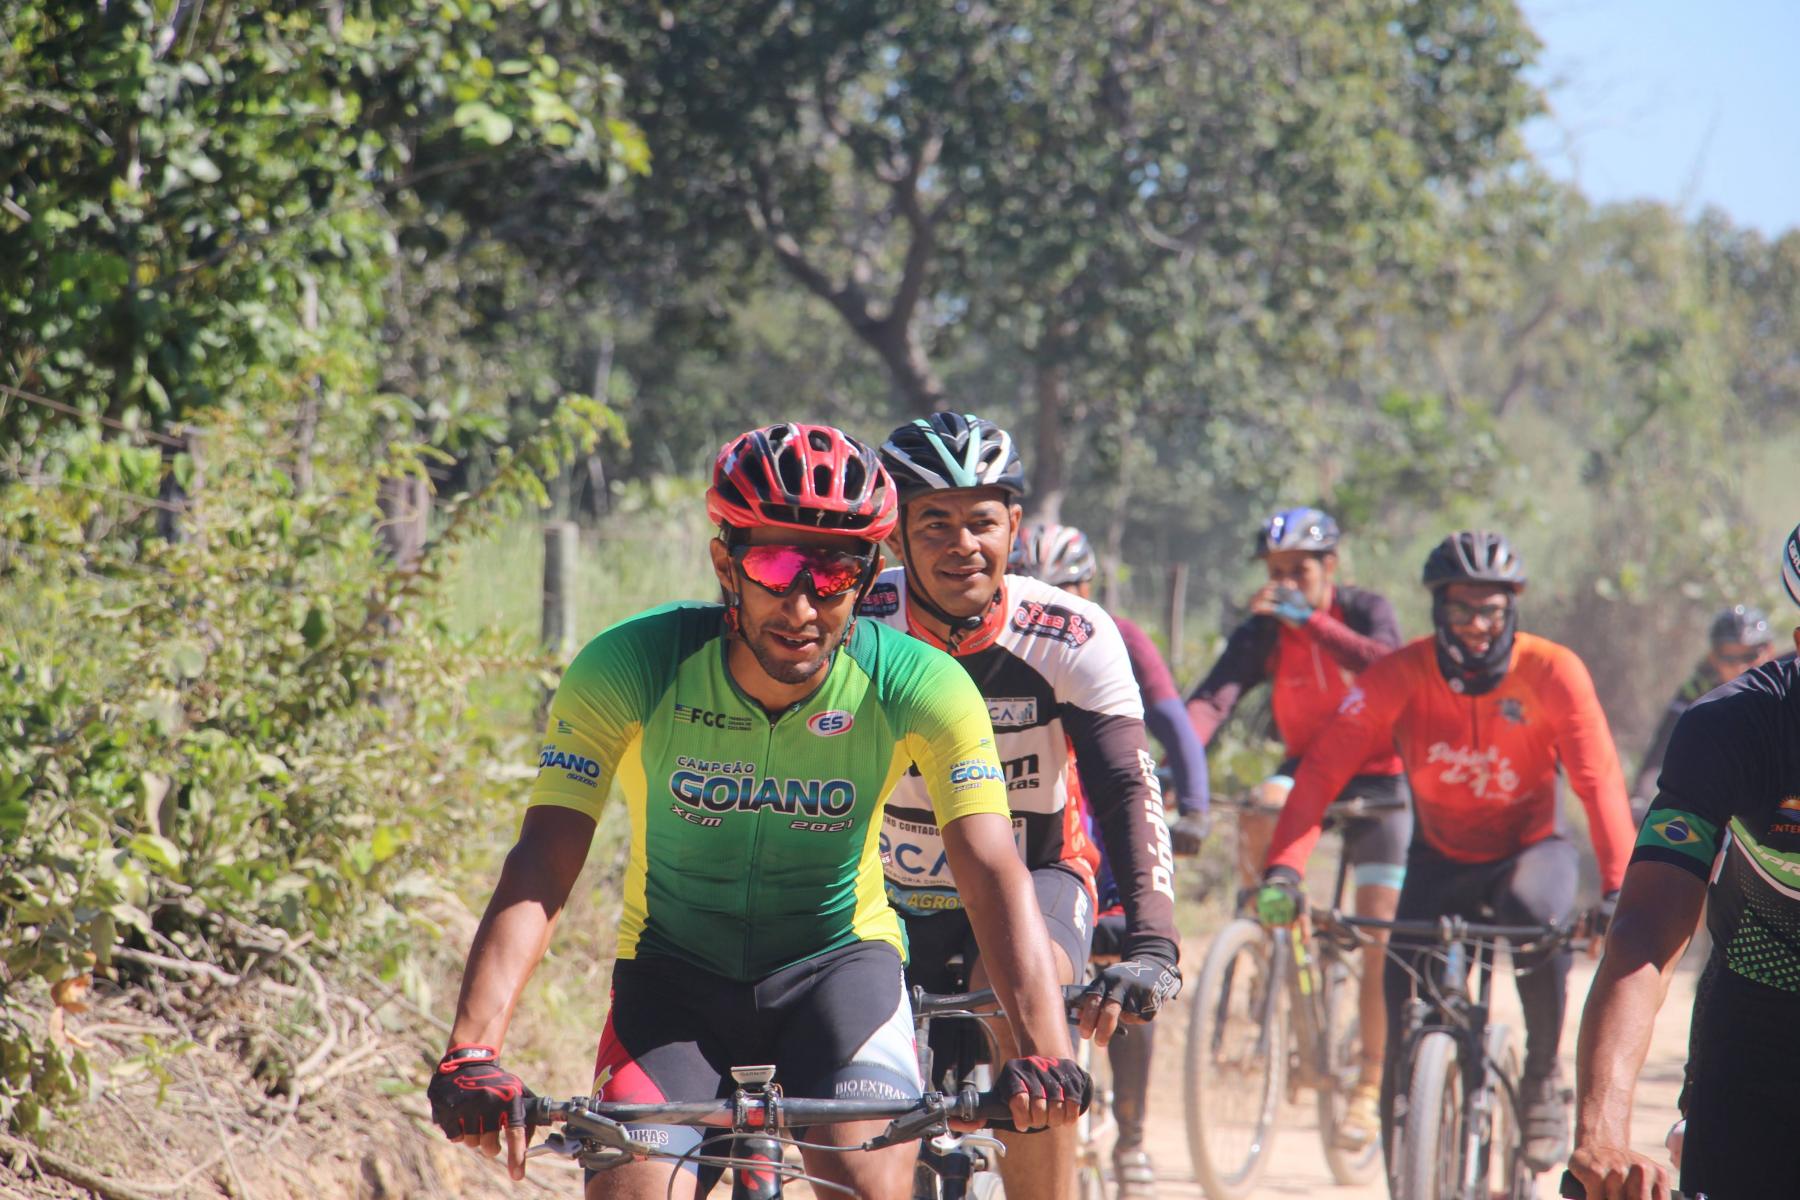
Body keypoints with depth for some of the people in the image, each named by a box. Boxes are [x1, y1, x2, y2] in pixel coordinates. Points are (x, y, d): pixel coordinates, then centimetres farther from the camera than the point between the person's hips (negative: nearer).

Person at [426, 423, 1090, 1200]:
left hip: (839, 963, 0)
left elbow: (995, 876, -27)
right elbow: (538, 873, -27)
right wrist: (472, 1054, -41)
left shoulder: (920, 689, -21)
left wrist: (1044, 1051, -43)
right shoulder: (627, 670, -22)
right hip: (674, 977, 0)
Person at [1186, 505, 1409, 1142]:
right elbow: (1215, 695, -26)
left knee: (1379, 937, -8)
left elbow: (1387, 665, -35)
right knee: (1259, 818, -34)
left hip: (1377, 778, -2)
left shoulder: (1366, 610, -14)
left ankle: (1369, 1089, -1)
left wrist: (1310, 619, -43)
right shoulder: (1263, 632, -10)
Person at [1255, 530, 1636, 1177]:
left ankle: (1542, 1077, -14)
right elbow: (1324, 767, -25)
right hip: (1442, 856, 2)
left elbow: (1599, 782, -27)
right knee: (1407, 1012, -14)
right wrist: (1282, 870, -39)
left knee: (1538, 910, -35)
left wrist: (1618, 888, -41)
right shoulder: (1400, 675, -18)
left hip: (1530, 846, -2)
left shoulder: (1552, 673, -20)